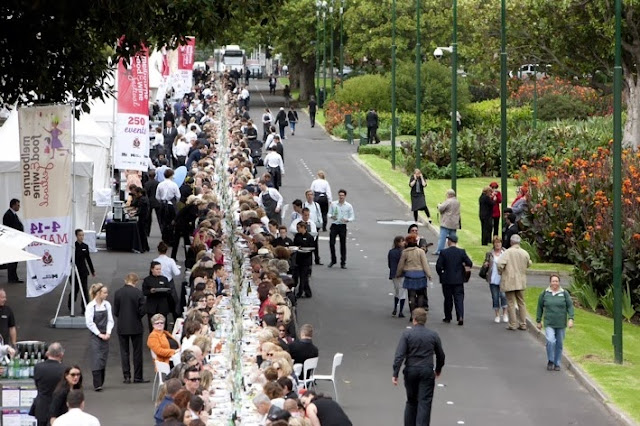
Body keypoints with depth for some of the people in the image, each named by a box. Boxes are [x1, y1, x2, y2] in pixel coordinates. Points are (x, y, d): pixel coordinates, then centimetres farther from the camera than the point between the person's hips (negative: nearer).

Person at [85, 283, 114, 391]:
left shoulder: (107, 305, 5)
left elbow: (110, 320, 6)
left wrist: (108, 333, -7)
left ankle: (100, 383, 15)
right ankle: (97, 385, -13)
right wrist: (99, 334, -11)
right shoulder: (91, 306, -9)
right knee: (96, 360, -10)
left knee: (103, 361, 6)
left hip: (105, 336, 5)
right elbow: (89, 323, -10)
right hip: (95, 336, -5)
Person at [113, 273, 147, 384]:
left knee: (124, 352, 7)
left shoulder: (118, 292, -6)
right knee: (137, 352, 7)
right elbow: (142, 311, -11)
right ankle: (137, 377, 8)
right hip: (136, 327, -1)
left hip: (122, 327, 1)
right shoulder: (138, 293, -12)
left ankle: (127, 376, 3)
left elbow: (115, 312, -3)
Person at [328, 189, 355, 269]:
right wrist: (332, 217, -12)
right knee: (331, 243, -2)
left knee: (343, 244, 4)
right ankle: (333, 260, 16)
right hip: (334, 225, 1)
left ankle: (343, 263, 12)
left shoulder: (348, 206, 1)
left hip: (342, 226, -1)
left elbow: (352, 217, 3)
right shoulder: (333, 204, 4)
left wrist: (347, 220, -17)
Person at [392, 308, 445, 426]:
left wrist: (395, 374, -10)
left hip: (411, 371, 0)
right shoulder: (433, 335, 1)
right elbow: (441, 355, 12)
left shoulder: (407, 334, -5)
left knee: (411, 401, 16)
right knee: (424, 403, -3)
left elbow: (399, 355, -12)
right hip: (427, 372, 0)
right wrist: (438, 369, 30)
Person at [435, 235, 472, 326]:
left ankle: (448, 317, 19)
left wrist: (440, 274, 8)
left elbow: (438, 266, -10)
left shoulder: (444, 252, -8)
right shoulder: (462, 252, -4)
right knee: (459, 298, 0)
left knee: (448, 299, 11)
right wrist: (464, 265, 13)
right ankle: (460, 317, -15)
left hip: (447, 280, -1)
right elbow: (470, 264, -8)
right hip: (458, 280, 1)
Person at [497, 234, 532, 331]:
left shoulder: (508, 252, -14)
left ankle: (512, 324, 1)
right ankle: (523, 324, 14)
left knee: (511, 303, 2)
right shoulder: (525, 253, 0)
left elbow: (500, 264, -24)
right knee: (521, 303, 13)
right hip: (521, 282, 4)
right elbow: (529, 264, 14)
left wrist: (500, 272, -4)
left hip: (509, 282, -4)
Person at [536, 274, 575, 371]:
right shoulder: (544, 294, 1)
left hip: (561, 324, 1)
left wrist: (570, 319, -11)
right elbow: (540, 307, 9)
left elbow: (570, 306, 0)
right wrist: (538, 321, 10)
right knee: (550, 341, -17)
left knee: (559, 344, 6)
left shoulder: (564, 293, 0)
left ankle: (557, 364, 18)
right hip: (549, 323, -1)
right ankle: (550, 361, 2)